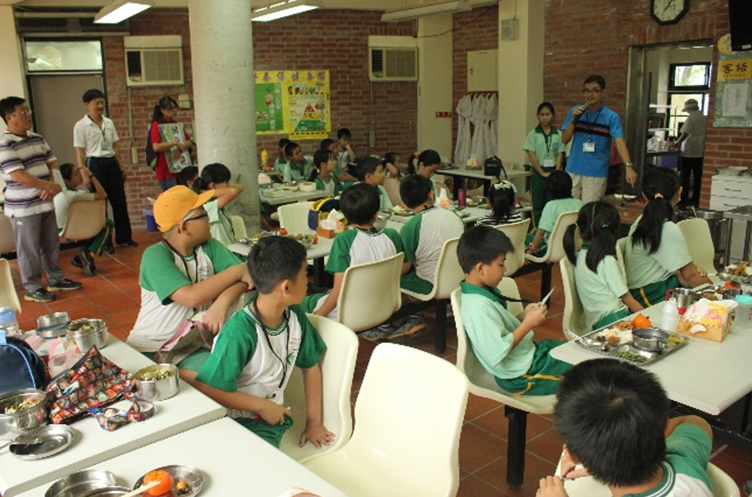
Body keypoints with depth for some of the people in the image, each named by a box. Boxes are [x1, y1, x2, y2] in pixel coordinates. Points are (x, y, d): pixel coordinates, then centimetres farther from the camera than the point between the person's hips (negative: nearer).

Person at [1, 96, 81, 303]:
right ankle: (33, 288, 15)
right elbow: (19, 176, -23)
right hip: (23, 208, -7)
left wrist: (50, 188, -9)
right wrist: (51, 186, -17)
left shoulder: (37, 138, 9)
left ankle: (56, 279, 32)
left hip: (46, 203, 7)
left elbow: (52, 163, 9)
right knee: (29, 250, 3)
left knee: (51, 245, 17)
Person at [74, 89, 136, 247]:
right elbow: (80, 152, -7)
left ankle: (124, 237, 19)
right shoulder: (81, 126, -6)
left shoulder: (109, 123, 10)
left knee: (119, 201, 8)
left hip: (111, 163, 5)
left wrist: (121, 167, 13)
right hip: (95, 164, -5)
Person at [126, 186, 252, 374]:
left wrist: (221, 303, -28)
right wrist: (237, 271, -17)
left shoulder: (210, 247, 2)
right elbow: (191, 297, -24)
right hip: (148, 348, -3)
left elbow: (246, 277, -8)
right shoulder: (155, 256, -13)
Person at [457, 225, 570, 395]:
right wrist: (529, 323, -22)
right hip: (521, 374, -10)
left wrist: (524, 315, -4)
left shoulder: (483, 291, 1)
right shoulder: (477, 306, -29)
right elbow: (497, 352, -30)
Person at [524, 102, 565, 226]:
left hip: (553, 172, 2)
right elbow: (531, 154, -5)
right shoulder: (533, 134, -1)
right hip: (538, 173, -1)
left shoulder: (558, 134, 5)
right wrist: (542, 173, -9)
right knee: (538, 205, 3)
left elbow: (560, 154, 5)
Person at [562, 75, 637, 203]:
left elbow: (619, 141, -16)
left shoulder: (611, 116, -5)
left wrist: (628, 166, -31)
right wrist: (574, 120, -12)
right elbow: (565, 140, 3)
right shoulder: (575, 111, 5)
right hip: (573, 170, 3)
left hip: (597, 174, -3)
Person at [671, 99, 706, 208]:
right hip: (700, 152, 6)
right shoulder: (705, 118, 6)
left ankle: (684, 200, 0)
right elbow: (704, 134, 11)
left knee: (685, 176, 0)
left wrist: (677, 143, -6)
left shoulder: (691, 119, -11)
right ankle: (696, 200, 13)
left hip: (688, 152, -6)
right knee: (698, 176, 9)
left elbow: (685, 134, -16)